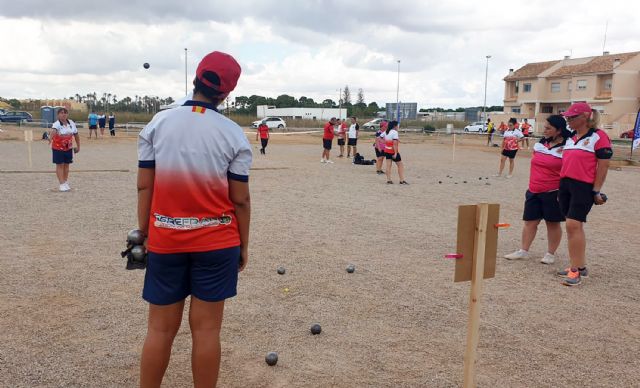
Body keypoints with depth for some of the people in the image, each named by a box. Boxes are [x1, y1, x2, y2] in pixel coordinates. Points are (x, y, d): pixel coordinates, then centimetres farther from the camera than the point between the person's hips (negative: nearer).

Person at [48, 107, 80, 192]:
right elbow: (53, 131, -41)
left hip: (68, 148, 4)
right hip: (58, 148, -4)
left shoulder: (72, 123, -2)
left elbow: (76, 135, 9)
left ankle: (66, 182, 26)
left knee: (66, 165, 13)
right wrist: (50, 138, -61)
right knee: (60, 165, 1)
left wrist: (78, 146, 14)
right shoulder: (57, 124, -17)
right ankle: (62, 184, 6)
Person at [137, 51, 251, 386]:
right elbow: (240, 200, -6)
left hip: (164, 240, 2)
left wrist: (144, 234, 9)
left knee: (160, 329, 13)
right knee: (206, 329, 8)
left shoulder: (157, 124, -2)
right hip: (216, 243, -1)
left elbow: (144, 187, -1)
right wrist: (243, 245, 6)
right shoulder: (232, 134, -8)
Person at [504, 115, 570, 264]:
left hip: (553, 193, -6)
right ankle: (523, 251, 18)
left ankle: (550, 254, 18)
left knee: (553, 223, 6)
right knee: (530, 221, 9)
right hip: (534, 192, 6)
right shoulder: (540, 144, 9)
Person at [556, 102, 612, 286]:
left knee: (573, 225, -13)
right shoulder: (570, 138, 15)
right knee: (574, 226, 10)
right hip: (566, 184, 7)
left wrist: (596, 191, -13)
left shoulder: (598, 137, -7)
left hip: (584, 187, -7)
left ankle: (576, 270, -6)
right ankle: (579, 266, 19)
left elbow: (603, 166, -10)